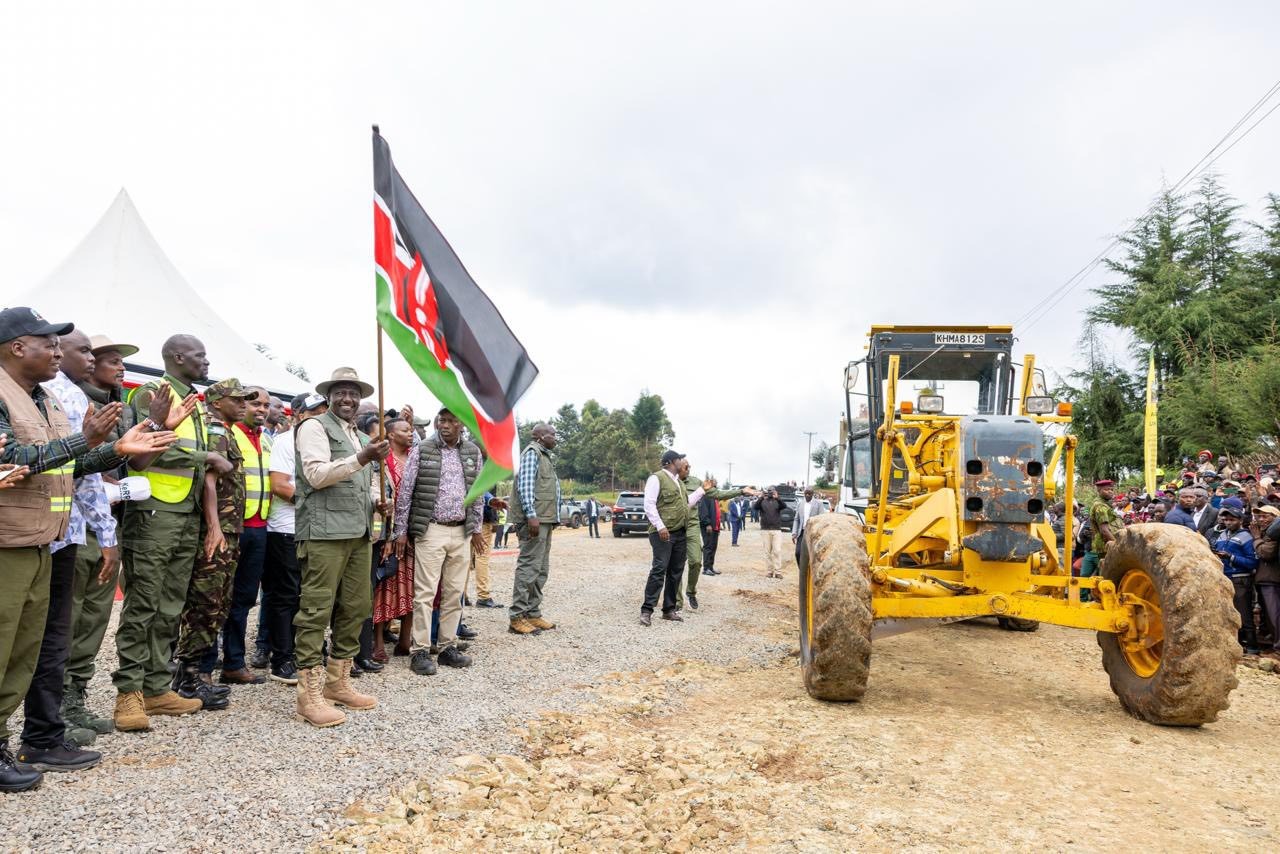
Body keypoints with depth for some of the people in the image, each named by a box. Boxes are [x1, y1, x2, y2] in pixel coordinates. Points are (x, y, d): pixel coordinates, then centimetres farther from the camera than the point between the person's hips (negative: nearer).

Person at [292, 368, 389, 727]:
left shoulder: (359, 437, 23)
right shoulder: (314, 427, -1)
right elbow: (316, 474, -13)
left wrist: (376, 499, 11)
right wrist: (362, 458, -22)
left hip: (359, 532, 8)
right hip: (325, 531, -8)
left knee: (355, 608, 10)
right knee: (316, 610, -7)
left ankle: (338, 682, 21)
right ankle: (310, 694, -2)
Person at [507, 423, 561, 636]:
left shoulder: (545, 456, 23)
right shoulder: (532, 452, -7)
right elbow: (525, 485, -17)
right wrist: (531, 515, -23)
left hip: (545, 520, 10)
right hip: (535, 519, -10)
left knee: (541, 570, 12)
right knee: (528, 568, -10)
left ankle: (533, 614, 17)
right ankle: (517, 617, -7)